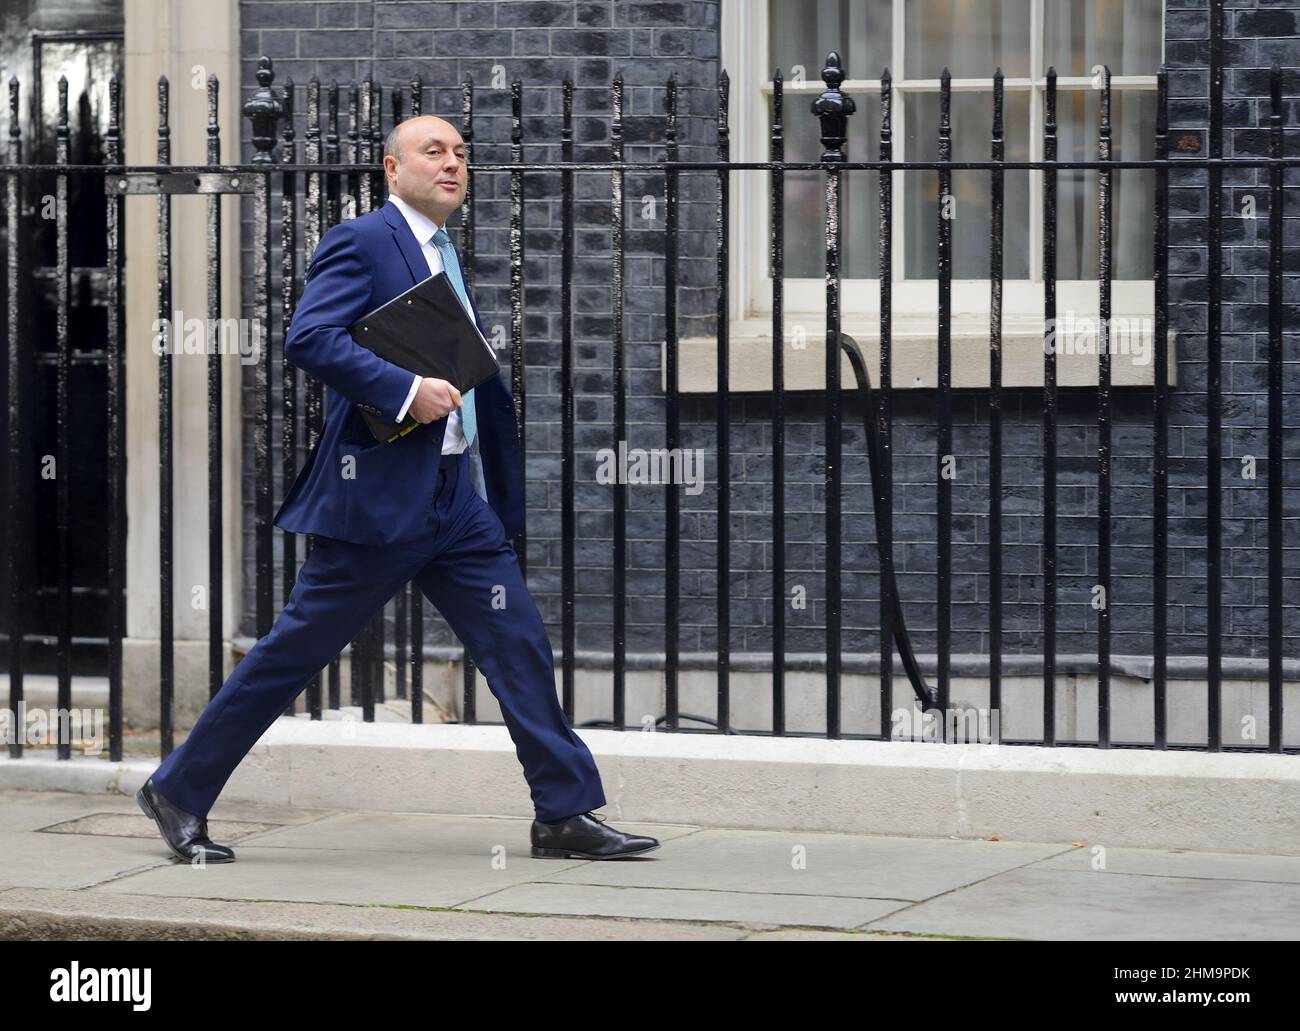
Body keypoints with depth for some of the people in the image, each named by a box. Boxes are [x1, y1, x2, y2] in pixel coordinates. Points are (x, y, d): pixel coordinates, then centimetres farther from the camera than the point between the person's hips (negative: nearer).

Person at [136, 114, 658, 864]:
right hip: (378, 495, -8)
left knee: (520, 644, 1)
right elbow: (310, 339, -22)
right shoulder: (361, 243, -9)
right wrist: (406, 391, -27)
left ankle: (567, 814, 4)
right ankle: (178, 793, 13)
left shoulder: (448, 254, 19)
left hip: (457, 497, 8)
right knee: (295, 652, 0)